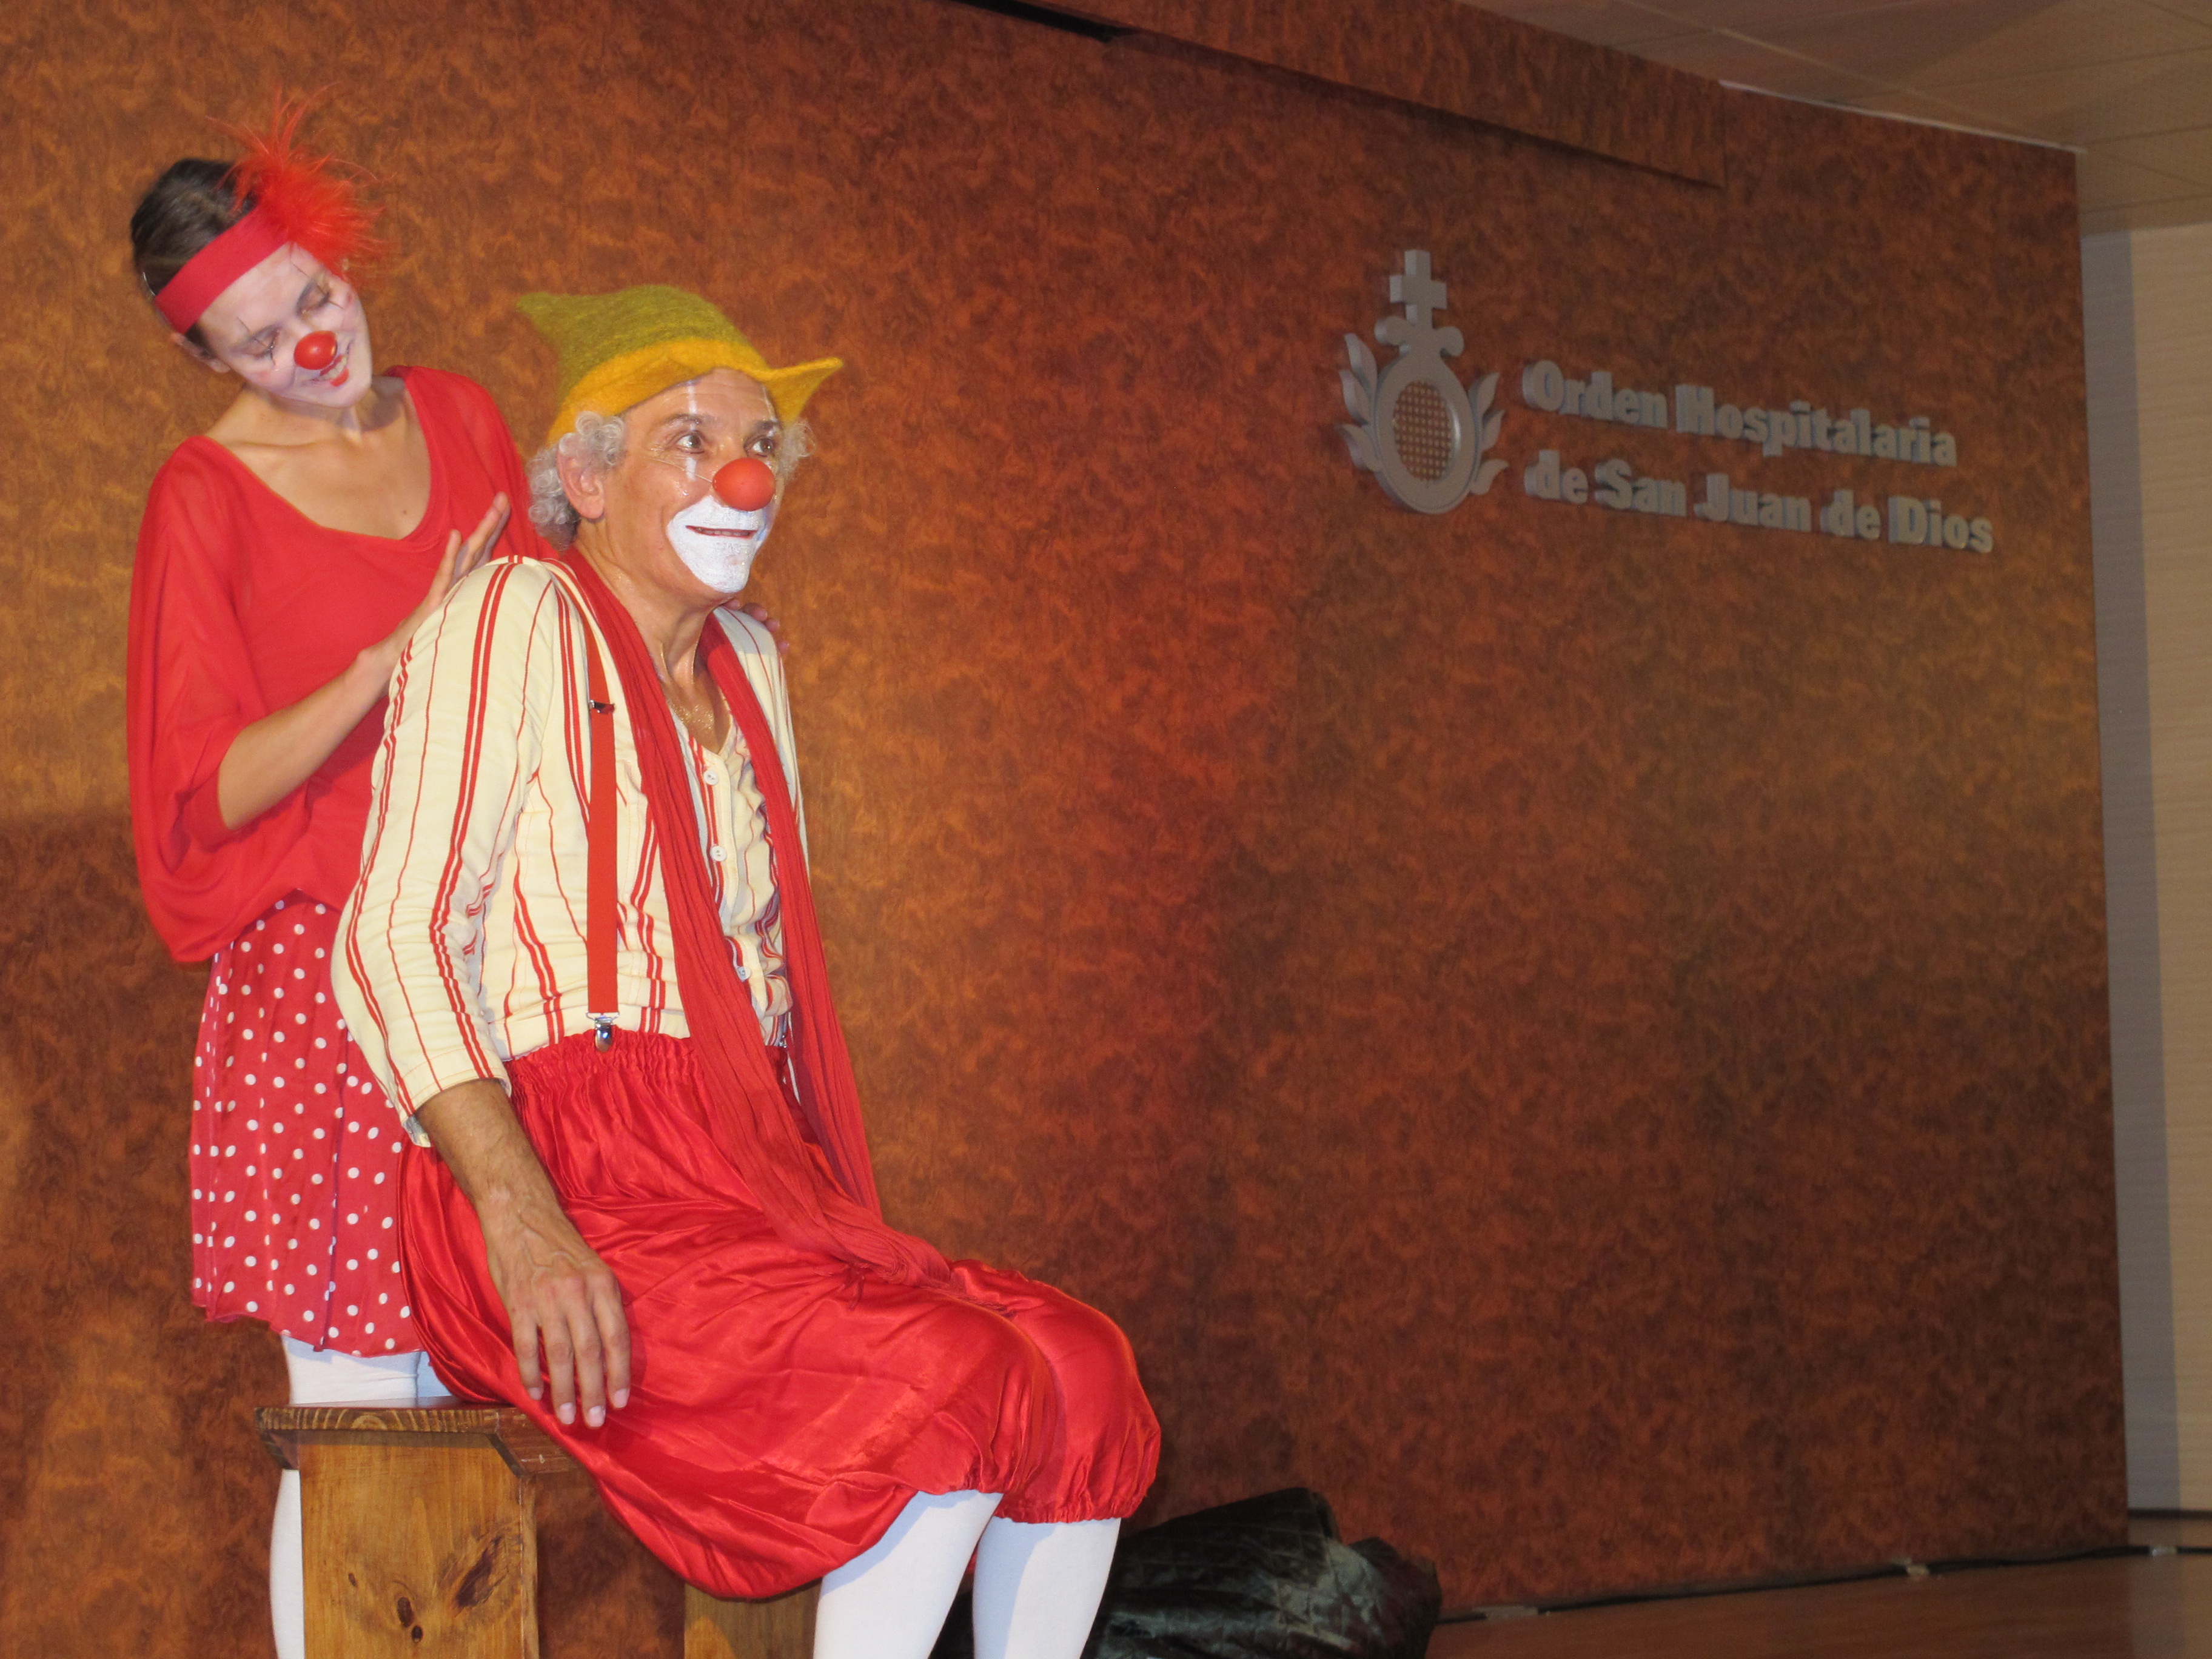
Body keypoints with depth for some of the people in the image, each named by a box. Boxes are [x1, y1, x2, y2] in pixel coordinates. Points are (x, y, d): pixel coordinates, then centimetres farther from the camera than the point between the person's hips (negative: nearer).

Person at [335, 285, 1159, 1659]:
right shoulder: (518, 620, -3)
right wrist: (523, 1223, -24)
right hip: (579, 1182, -8)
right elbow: (394, 940, -12)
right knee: (963, 1397, -26)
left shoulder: (746, 666, 21)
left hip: (753, 1175, 8)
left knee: (1088, 1386, -11)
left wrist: (848, 1221, 10)